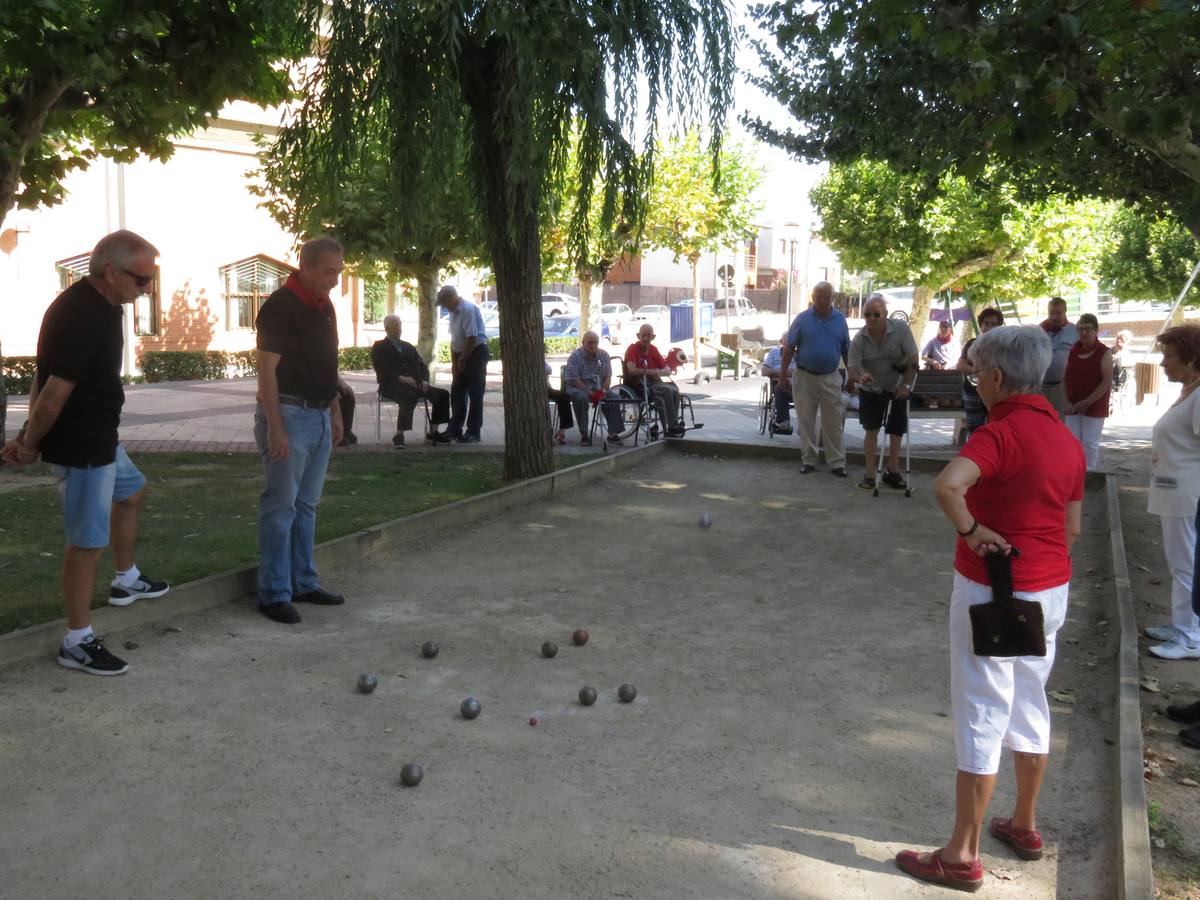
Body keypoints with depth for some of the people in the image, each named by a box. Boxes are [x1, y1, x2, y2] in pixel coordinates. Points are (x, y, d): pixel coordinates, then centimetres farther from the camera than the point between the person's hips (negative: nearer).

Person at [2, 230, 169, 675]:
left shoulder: (101, 305, 5)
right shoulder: (80, 317, -27)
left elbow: (45, 379, 8)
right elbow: (54, 394, -26)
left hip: (100, 436, 11)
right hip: (80, 446, -11)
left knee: (132, 492, 30)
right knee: (87, 541, -2)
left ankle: (127, 580, 49)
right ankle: (77, 642, 11)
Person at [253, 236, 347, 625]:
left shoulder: (324, 307, 12)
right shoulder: (280, 306, -13)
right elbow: (267, 369, -17)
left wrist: (335, 412, 18)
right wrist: (275, 428, -21)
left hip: (319, 416, 8)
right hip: (289, 414, -8)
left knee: (306, 505, 14)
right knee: (280, 507, -2)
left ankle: (303, 583, 24)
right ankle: (273, 594, 5)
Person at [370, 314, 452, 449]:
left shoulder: (408, 346, 26)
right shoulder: (379, 347, 9)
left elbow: (422, 365, 18)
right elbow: (382, 369, -7)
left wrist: (424, 381, -3)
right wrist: (401, 378, -21)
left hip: (414, 385, 6)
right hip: (392, 386, -6)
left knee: (442, 394, -14)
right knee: (410, 398, -39)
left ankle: (434, 432, -9)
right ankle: (399, 435, -35)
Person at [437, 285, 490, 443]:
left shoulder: (468, 309, -20)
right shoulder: (453, 311, 8)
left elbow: (471, 338, -23)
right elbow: (454, 339, 12)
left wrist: (462, 360, -15)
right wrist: (454, 362, 7)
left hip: (476, 353, -9)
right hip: (462, 355, 9)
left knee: (475, 395, -3)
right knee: (457, 393, 12)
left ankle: (473, 432, 2)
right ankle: (455, 429, 20)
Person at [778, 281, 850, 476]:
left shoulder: (840, 320, 4)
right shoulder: (802, 319, -2)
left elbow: (846, 350, 9)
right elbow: (789, 348, -1)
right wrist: (782, 375, -4)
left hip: (830, 378, 1)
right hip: (804, 377, -1)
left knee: (833, 422, 2)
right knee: (806, 421, 6)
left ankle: (837, 462, 7)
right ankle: (808, 460, 15)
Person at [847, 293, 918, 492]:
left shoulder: (901, 329, -18)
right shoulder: (859, 339, -17)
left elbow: (913, 360, -16)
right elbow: (852, 368, -23)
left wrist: (906, 385, -21)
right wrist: (859, 377, -46)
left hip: (898, 389, 1)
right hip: (871, 390, 0)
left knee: (896, 431, 7)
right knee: (871, 430, -6)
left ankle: (893, 471, 21)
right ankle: (869, 475, -2)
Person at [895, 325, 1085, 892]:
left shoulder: (1001, 432, -20)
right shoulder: (1066, 439, 6)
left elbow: (947, 484, -38)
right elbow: (1073, 527, 12)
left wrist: (971, 531, -23)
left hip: (992, 590, -8)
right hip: (1051, 586, 8)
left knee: (981, 714, 0)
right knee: (1030, 704, 20)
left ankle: (963, 855, 10)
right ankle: (1025, 826, 36)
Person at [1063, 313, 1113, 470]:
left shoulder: (1104, 353, -7)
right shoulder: (1073, 350, 6)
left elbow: (1107, 382, -12)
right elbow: (1065, 377, 7)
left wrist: (1086, 403, -16)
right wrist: (1068, 402, -5)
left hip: (1094, 406, -4)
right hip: (1073, 406, 4)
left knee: (1090, 443, 1)